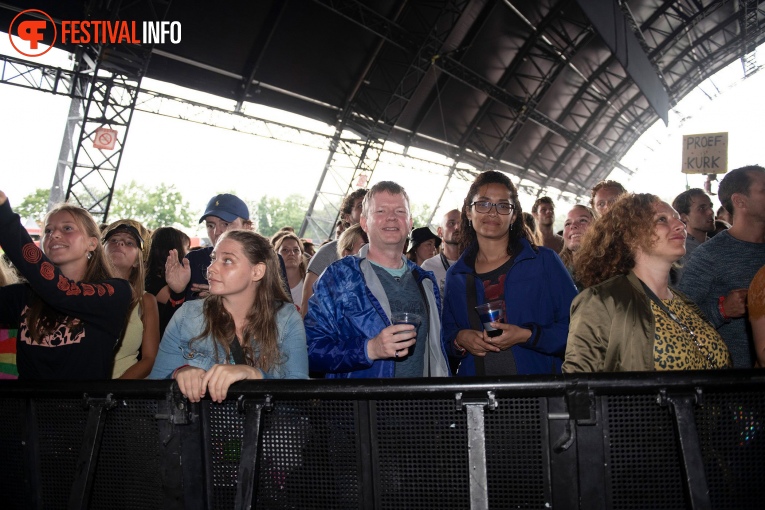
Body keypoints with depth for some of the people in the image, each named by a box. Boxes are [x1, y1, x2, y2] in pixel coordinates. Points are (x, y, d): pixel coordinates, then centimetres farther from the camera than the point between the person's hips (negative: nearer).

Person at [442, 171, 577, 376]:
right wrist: (459, 339, -9)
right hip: (474, 373, 2)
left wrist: (528, 336, -19)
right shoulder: (455, 275, 5)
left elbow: (575, 326, -6)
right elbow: (447, 332, 12)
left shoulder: (545, 261, -3)